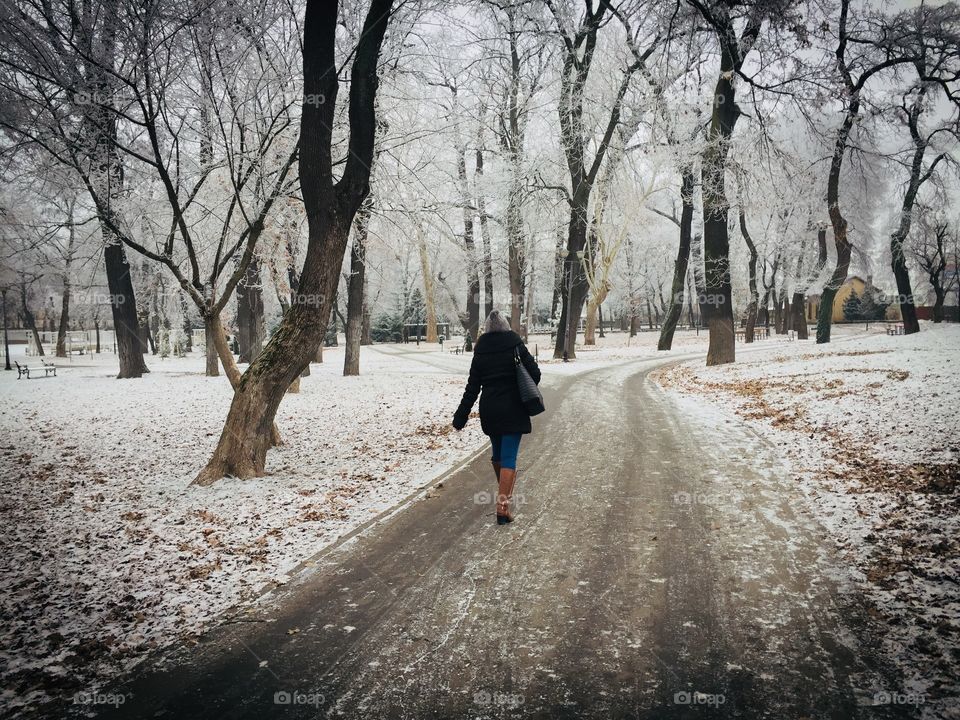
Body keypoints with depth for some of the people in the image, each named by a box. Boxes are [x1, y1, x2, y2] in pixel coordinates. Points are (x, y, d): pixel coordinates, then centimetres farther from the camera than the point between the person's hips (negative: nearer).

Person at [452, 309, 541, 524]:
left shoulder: (480, 351, 0)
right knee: (508, 458, -4)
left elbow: (472, 388, -1)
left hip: (489, 411, 3)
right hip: (513, 411, -3)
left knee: (497, 453, 21)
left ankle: (504, 492, 40)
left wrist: (460, 417, 4)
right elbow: (534, 374, -6)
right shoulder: (516, 346, -6)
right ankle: (503, 505, -12)